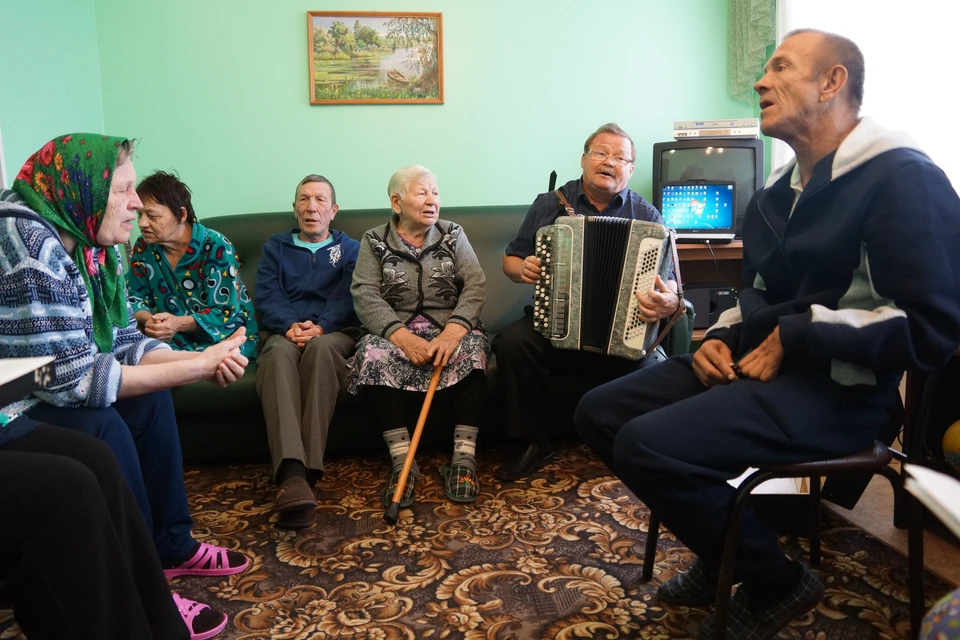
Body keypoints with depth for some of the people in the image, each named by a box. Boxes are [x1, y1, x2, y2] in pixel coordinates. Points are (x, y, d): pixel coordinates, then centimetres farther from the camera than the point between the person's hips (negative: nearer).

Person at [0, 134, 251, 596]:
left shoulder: (95, 245, 0)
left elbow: (126, 344, 0)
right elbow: (76, 380, -30)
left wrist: (204, 361, -19)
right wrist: (200, 366, -27)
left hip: (38, 394, 9)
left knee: (148, 396, 3)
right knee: (100, 428, -26)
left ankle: (171, 545, 14)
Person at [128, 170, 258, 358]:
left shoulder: (216, 247, -15)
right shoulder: (144, 247, 1)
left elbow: (227, 313, -16)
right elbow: (135, 298, 7)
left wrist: (180, 323, -32)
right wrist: (148, 320, -18)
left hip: (225, 336, -5)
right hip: (176, 341, 5)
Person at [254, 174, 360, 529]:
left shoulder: (350, 249, 21)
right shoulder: (275, 247, 24)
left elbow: (348, 298, 2)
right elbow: (265, 296, 7)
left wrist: (320, 327, -18)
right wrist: (290, 326, -15)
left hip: (333, 334, 0)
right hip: (285, 333, 1)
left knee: (320, 347, -38)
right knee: (279, 352, -36)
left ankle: (307, 468, -43)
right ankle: (291, 474, -53)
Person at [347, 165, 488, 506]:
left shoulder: (454, 235, 9)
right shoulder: (374, 241, 7)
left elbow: (474, 285, -4)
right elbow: (365, 295, -7)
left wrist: (454, 330, -24)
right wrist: (402, 337, -25)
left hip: (449, 327, 1)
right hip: (396, 329, 0)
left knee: (472, 346, -32)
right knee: (373, 352, -33)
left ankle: (464, 456, -28)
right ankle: (401, 460, -28)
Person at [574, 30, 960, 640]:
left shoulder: (903, 178, -12)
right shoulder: (779, 190, 15)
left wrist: (794, 339, -18)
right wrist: (720, 337, 4)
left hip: (837, 389, -9)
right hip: (752, 365, 9)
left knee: (646, 445, -27)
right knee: (599, 412, 2)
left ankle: (774, 579, 0)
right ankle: (725, 552, 14)